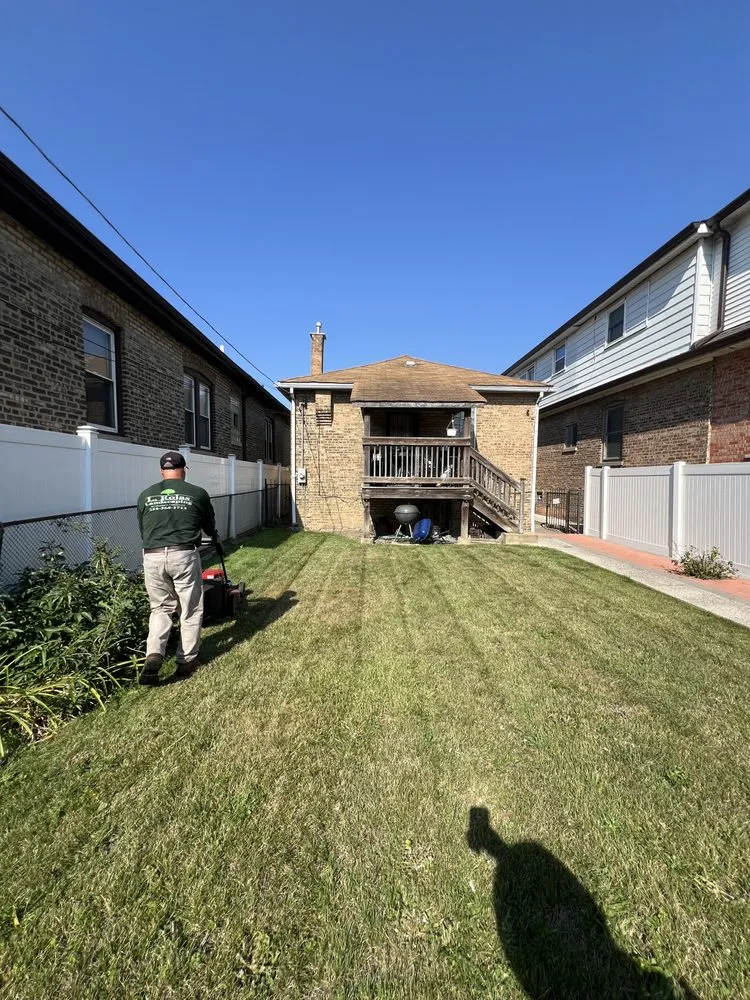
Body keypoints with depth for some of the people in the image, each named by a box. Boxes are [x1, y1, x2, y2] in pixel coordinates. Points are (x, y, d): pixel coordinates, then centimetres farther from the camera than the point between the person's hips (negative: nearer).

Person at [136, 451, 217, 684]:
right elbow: (210, 525, 19)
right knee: (190, 611, 12)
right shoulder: (197, 493, 4)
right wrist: (214, 536, 42)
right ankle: (187, 661, 21)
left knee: (160, 609, 19)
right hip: (184, 556, -3)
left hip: (152, 557, 3)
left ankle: (153, 656, 2)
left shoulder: (145, 496, 11)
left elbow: (142, 529, 20)